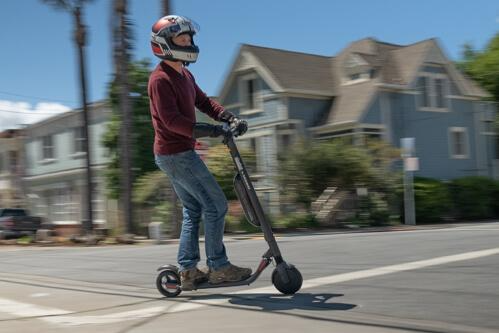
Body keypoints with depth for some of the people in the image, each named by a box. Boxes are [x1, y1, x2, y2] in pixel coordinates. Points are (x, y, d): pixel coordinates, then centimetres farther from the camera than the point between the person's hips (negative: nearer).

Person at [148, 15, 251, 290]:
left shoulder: (185, 75, 15)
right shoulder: (160, 79, -16)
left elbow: (204, 102, 15)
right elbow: (171, 119, -24)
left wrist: (231, 118, -1)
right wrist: (209, 131, -30)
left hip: (179, 153, 10)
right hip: (176, 154, -10)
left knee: (193, 210, 13)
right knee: (215, 205, -7)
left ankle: (187, 270, 16)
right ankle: (218, 267, 0)